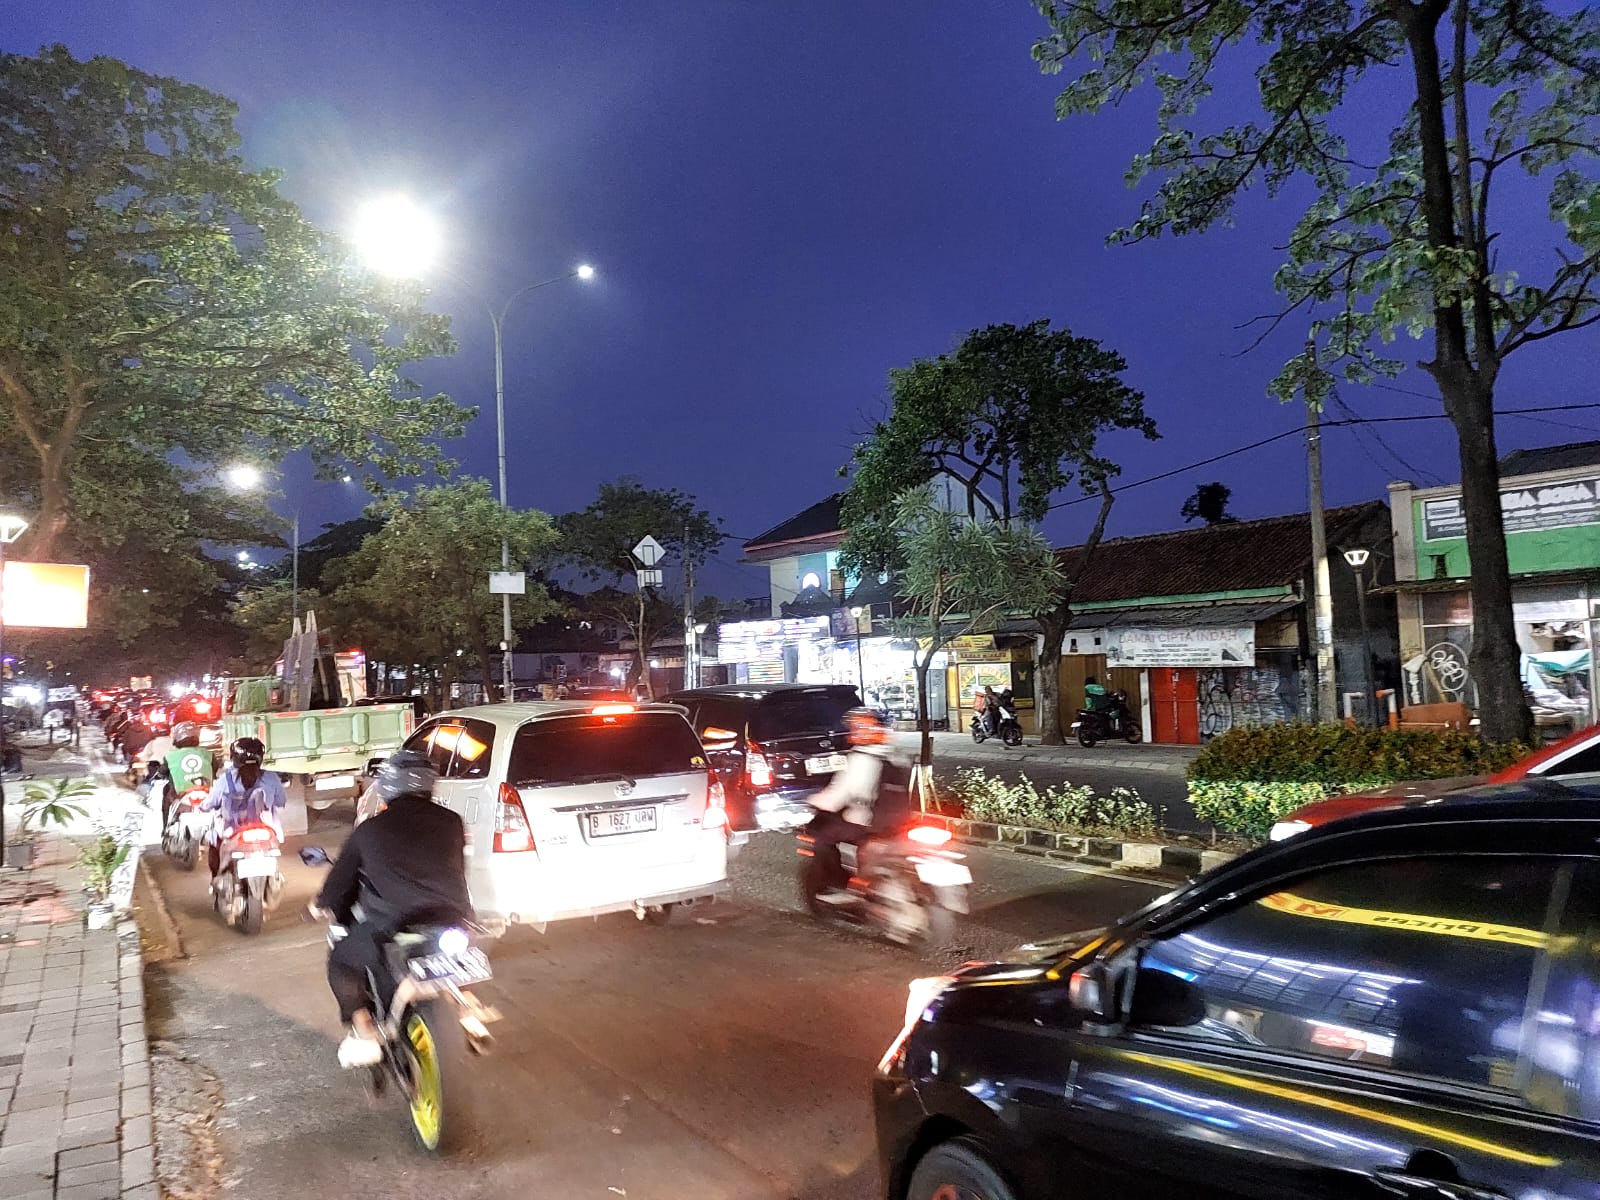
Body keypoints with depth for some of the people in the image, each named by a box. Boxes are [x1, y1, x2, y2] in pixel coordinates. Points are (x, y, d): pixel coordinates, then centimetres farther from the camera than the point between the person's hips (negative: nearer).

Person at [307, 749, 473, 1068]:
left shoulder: (369, 830, 4)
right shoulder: (451, 823, 9)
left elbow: (343, 874, 18)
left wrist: (322, 904, 40)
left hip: (391, 931, -2)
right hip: (453, 926, 3)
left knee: (341, 960, 26)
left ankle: (363, 1028, 11)